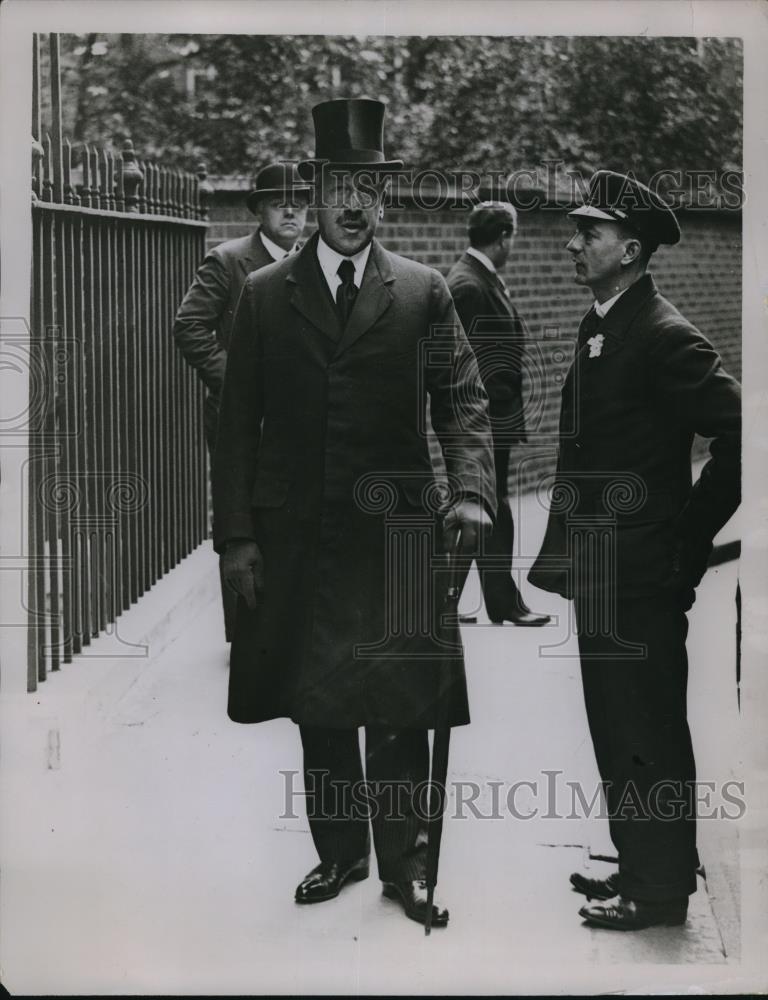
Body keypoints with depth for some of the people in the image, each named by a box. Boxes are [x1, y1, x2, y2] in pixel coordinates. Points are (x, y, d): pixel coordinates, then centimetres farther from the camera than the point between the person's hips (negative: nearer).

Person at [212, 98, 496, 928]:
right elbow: (238, 422, 4)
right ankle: (339, 852, 25)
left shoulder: (423, 293, 4)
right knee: (317, 710, 10)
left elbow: (463, 401, 0)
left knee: (399, 710, 3)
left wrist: (470, 490, -19)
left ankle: (404, 863, 16)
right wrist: (235, 536, -2)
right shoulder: (265, 294, 5)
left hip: (398, 533, -1)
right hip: (296, 538, 1)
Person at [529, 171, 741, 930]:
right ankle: (638, 866, 31)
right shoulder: (600, 327, 12)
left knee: (649, 734, 2)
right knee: (617, 731, 17)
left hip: (641, 574, -9)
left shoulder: (661, 334, -16)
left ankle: (661, 890, 14)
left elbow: (736, 432, -21)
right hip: (603, 570, 9)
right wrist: (571, 547, 12)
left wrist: (690, 535, -14)